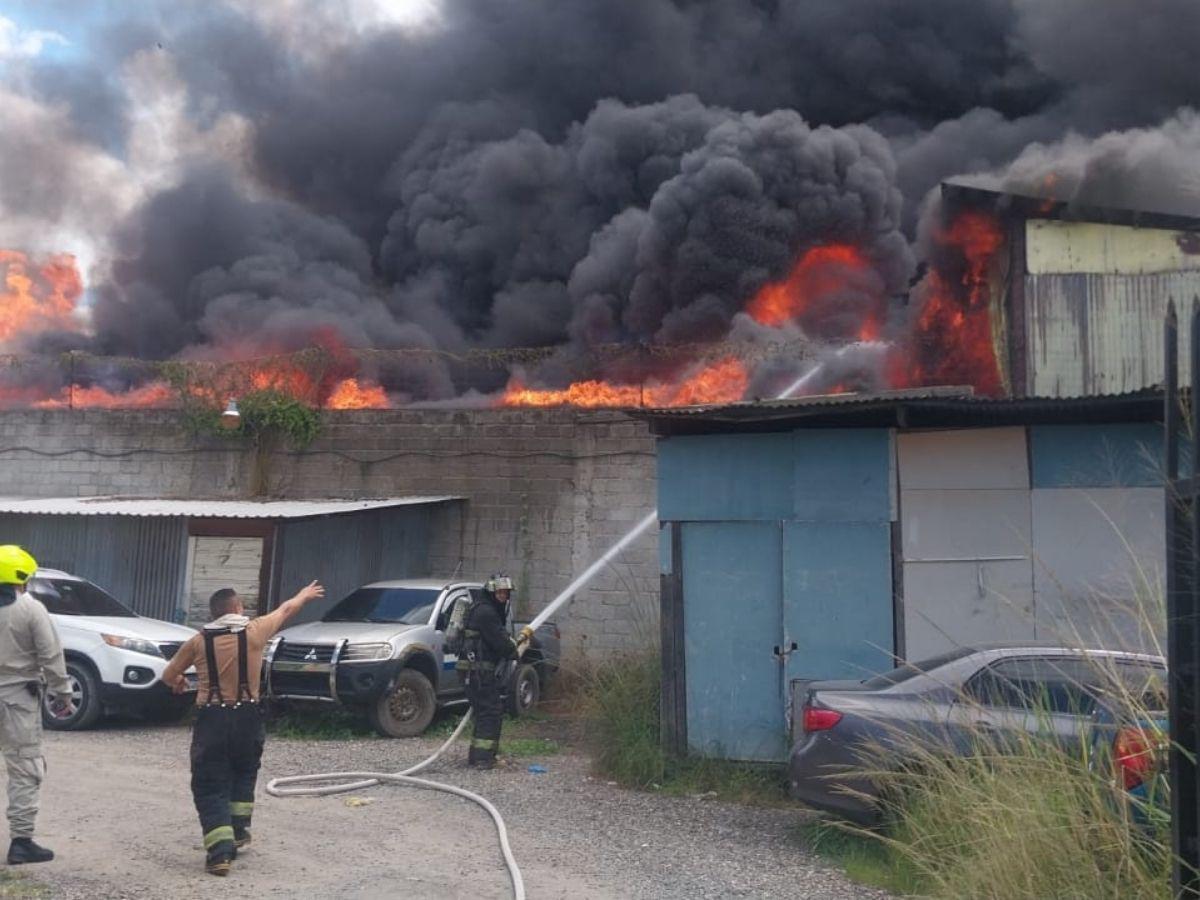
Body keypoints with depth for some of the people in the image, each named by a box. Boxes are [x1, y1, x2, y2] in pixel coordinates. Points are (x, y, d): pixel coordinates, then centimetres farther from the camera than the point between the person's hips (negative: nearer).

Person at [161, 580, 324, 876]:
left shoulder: (199, 641, 0)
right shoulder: (255, 631, -2)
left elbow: (169, 676, 13)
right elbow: (286, 609, 16)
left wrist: (178, 682, 36)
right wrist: (305, 595, 35)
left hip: (212, 718, -1)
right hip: (247, 717, 1)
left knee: (210, 787, 2)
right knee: (243, 774, 27)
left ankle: (220, 849, -11)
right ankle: (238, 831, 27)